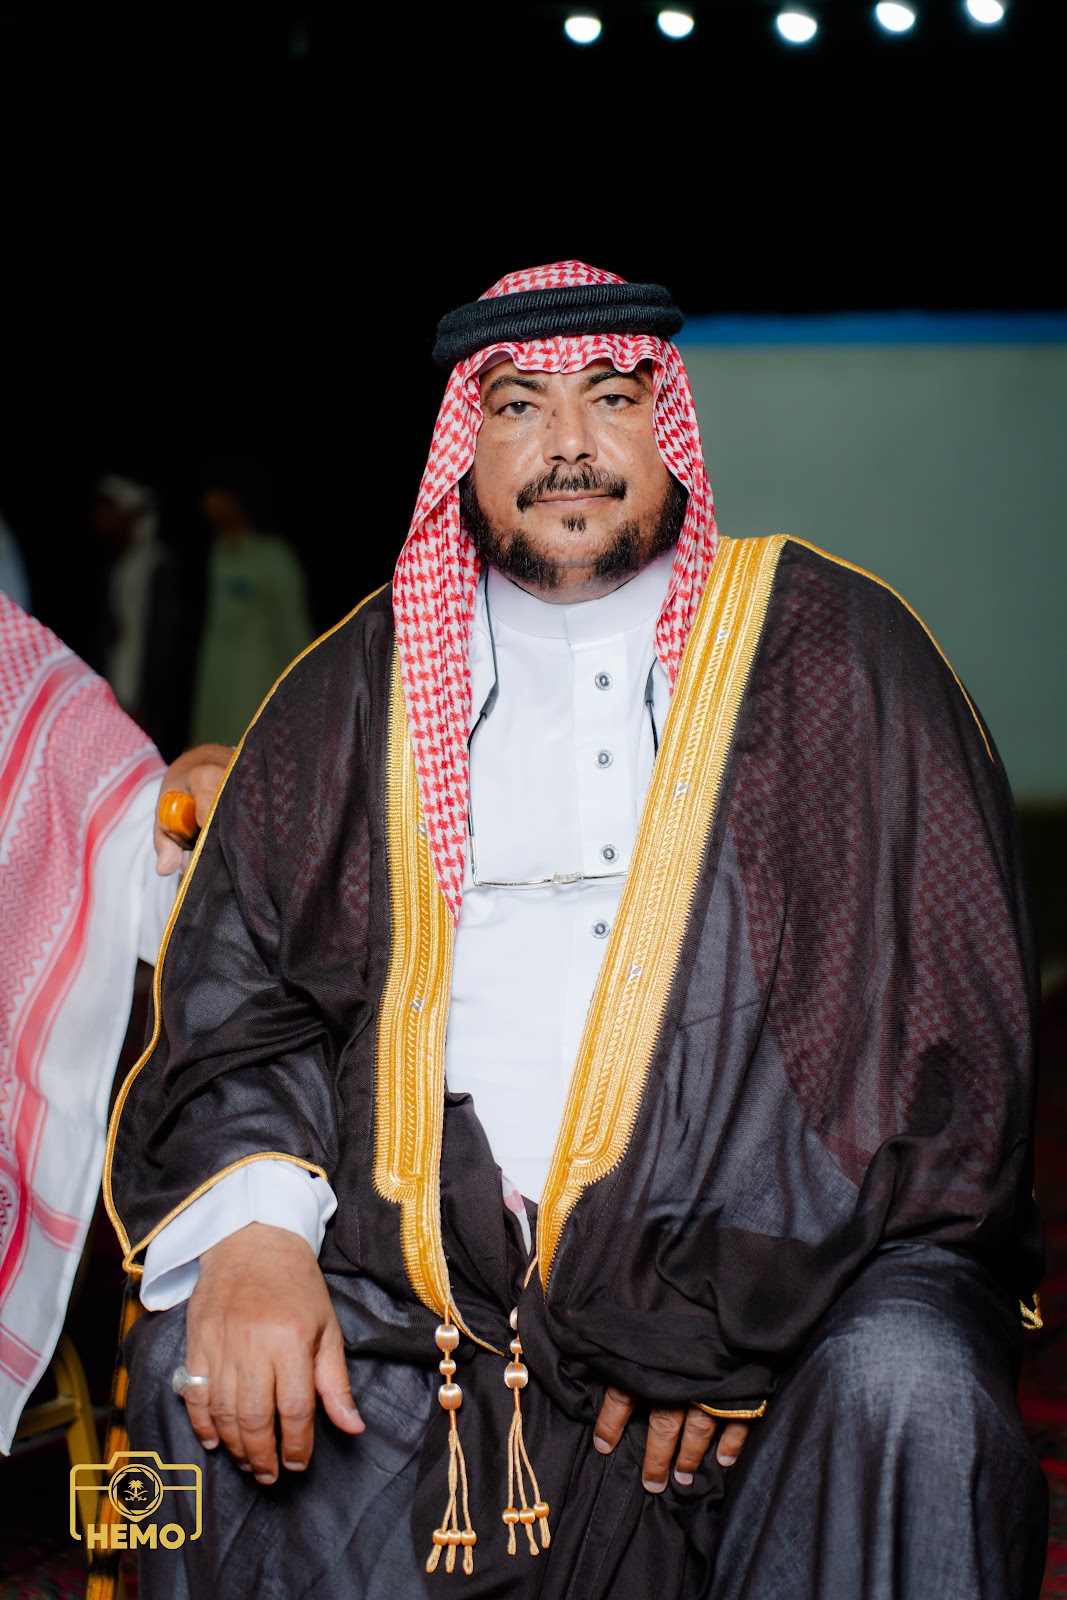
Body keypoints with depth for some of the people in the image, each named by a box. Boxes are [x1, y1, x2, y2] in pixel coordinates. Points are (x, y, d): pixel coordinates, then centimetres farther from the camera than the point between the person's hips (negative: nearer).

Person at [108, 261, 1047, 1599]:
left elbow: (936, 1011, -2)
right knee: (204, 1371, -20)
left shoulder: (833, 650, 6)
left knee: (903, 1395, -30)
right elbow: (235, 992, 8)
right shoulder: (361, 688, 14)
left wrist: (722, 1303, -12)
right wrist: (253, 1229, -14)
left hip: (791, 1242, -2)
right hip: (430, 1252, 2)